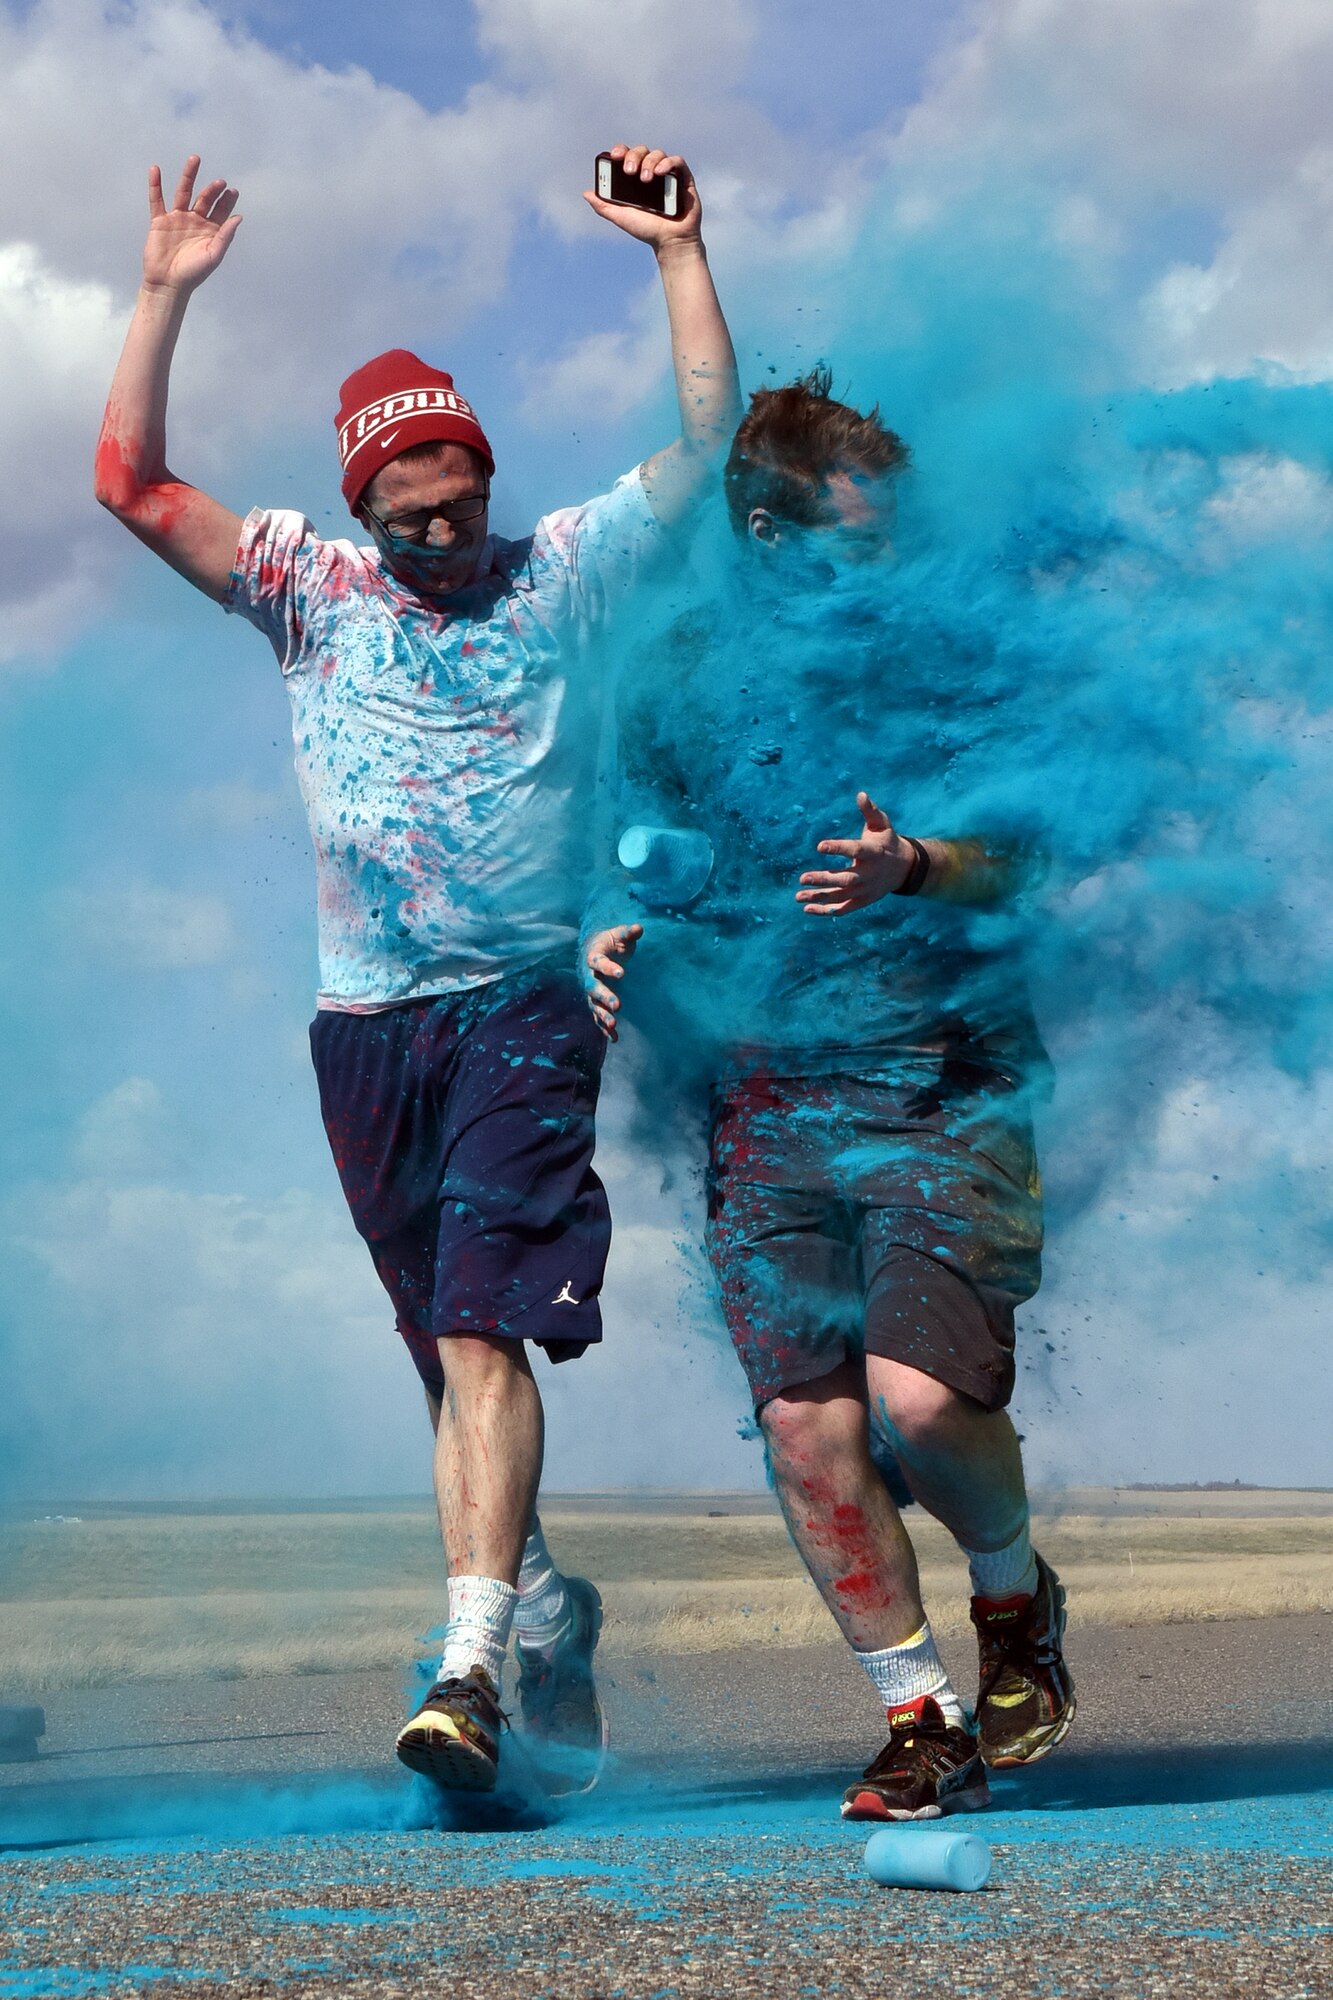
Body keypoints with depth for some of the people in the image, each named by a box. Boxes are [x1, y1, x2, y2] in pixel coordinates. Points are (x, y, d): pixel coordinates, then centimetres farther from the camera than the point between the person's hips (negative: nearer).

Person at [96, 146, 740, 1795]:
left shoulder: (565, 575, 6)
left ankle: (472, 1663, -23)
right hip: (366, 1023, 3)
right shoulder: (312, 592, 8)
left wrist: (680, 254, -3)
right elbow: (130, 486, 2)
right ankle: (541, 1602, 28)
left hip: (524, 1005, -3)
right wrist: (165, 294, -4)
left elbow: (708, 442, 3)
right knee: (449, 1352, 9)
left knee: (483, 1330, -17)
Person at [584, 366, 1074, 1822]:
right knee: (807, 1425, -5)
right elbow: (639, 864, 14)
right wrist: (615, 942, -8)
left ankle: (1015, 1592, 16)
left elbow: (1006, 855, 0)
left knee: (920, 1399, -17)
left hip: (947, 1084, -2)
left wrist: (913, 868, -21)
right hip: (767, 1095, 2)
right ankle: (921, 1719, 12)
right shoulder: (682, 682, 10)